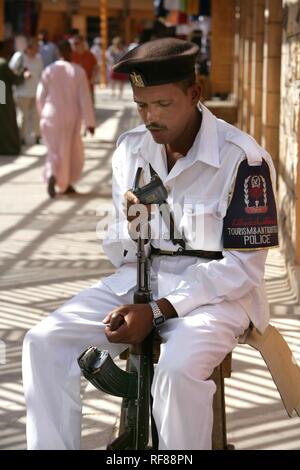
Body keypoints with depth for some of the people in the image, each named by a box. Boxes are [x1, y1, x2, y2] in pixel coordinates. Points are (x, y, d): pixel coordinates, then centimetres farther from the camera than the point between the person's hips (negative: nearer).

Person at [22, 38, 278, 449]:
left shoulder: (242, 159, -15)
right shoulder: (131, 149, 3)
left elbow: (242, 267, -15)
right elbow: (121, 255, 10)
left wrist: (157, 311, -21)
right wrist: (129, 226, -16)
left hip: (217, 290, -5)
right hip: (140, 279, 6)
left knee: (177, 370, -36)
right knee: (44, 341, -14)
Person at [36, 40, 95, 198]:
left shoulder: (49, 70, -5)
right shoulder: (78, 71, -9)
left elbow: (40, 96, -1)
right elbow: (85, 98, -10)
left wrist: (43, 115, 17)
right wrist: (90, 122, -5)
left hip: (51, 116, 1)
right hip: (70, 118, -1)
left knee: (54, 150, 11)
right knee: (72, 152, 18)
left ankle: (51, 175, -17)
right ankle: (65, 184, 23)